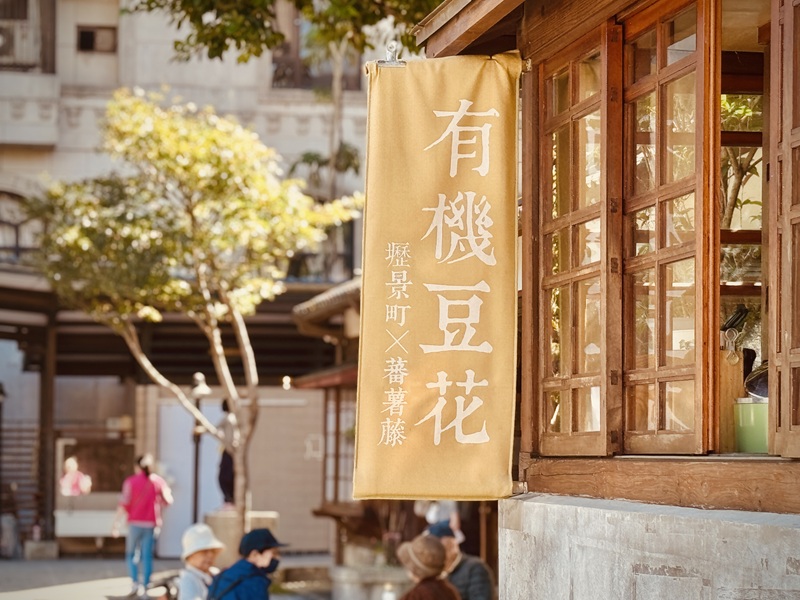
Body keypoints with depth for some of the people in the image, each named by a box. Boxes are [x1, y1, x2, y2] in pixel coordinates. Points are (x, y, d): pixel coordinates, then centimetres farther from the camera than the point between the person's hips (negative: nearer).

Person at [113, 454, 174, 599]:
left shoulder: (131, 482, -4)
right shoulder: (158, 481, 2)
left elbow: (124, 504, -8)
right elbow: (168, 500, 2)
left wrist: (116, 524, -5)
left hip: (135, 523, -2)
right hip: (152, 524, 2)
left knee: (131, 554, 11)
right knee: (147, 556, 5)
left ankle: (135, 582, -6)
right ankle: (144, 587, 1)